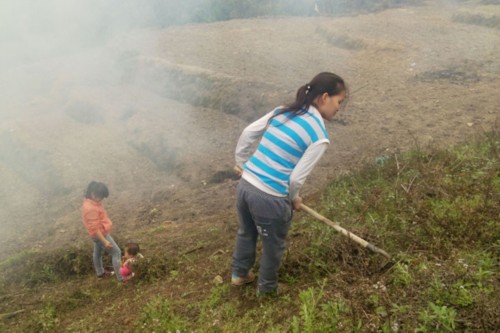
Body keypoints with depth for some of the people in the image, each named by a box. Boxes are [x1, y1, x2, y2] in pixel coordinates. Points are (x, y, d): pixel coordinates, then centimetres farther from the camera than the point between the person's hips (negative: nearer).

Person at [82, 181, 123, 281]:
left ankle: (100, 273, 46)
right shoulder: (90, 209, -33)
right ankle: (121, 277, 5)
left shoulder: (91, 202, -2)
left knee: (98, 253, 26)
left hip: (99, 234, 10)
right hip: (101, 235, -10)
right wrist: (105, 241, -26)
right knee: (116, 252, -2)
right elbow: (95, 228, -30)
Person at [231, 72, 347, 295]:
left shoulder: (282, 112, 5)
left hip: (245, 185, 6)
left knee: (246, 233, 33)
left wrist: (241, 163, 23)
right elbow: (296, 178, -14)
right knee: (273, 246, 23)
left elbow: (247, 134, 8)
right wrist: (294, 199, 7)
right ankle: (267, 288, 47)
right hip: (270, 199, -6)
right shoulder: (320, 137, -13)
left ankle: (239, 274, 55)